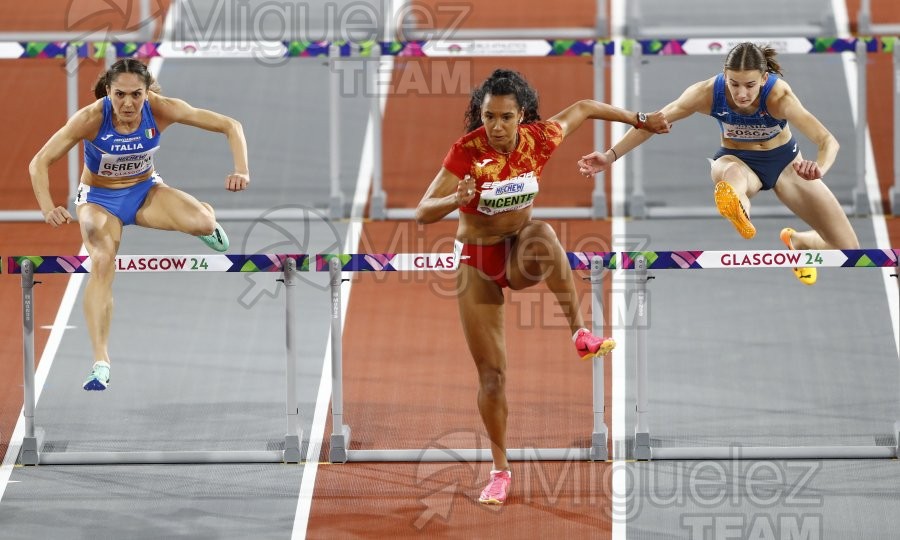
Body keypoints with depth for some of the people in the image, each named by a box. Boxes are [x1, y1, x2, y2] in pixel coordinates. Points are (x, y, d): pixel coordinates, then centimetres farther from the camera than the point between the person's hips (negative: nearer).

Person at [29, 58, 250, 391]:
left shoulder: (160, 110, -24)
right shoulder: (91, 118, -28)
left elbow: (230, 126, -20)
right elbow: (40, 162, -27)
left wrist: (241, 171, -36)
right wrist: (48, 209, -43)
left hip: (146, 191, 1)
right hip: (99, 198, -1)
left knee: (203, 221, -28)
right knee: (102, 261, -30)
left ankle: (208, 228, 13)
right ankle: (100, 364, -31)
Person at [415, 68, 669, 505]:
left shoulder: (539, 140, -14)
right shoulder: (467, 151, -22)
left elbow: (583, 109, 6)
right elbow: (423, 213, -25)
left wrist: (639, 120, 16)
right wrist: (456, 198, -45)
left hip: (522, 252, 1)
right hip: (477, 260, -1)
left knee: (541, 236, -38)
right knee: (490, 371, -1)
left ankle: (581, 334, -31)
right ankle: (500, 469, 13)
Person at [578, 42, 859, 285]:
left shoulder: (779, 96, -35)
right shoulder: (708, 93, -28)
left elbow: (828, 141, -44)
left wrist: (819, 168, -67)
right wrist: (611, 156, -26)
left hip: (783, 160, 0)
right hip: (737, 160, 0)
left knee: (847, 250, -4)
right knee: (733, 172, -43)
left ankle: (797, 242, 27)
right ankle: (737, 210, -77)